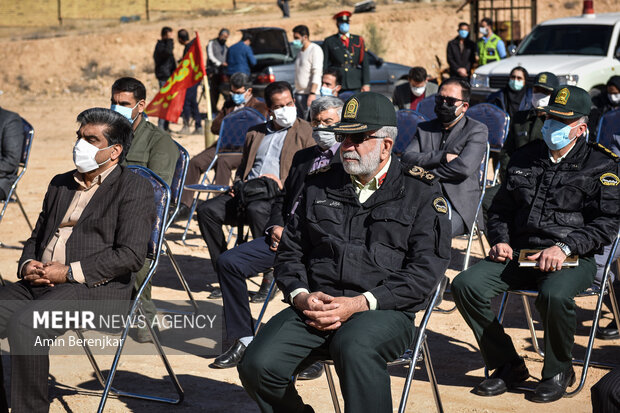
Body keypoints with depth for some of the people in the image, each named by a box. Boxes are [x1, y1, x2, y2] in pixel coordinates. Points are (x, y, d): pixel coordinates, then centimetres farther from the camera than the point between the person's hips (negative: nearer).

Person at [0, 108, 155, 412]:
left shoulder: (134, 188, 1)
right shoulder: (60, 184, 24)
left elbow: (131, 255, -10)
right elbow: (37, 236, 27)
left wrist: (69, 272, -14)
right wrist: (28, 264, 3)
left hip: (95, 288, -7)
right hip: (39, 283, 7)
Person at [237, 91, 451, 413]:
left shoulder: (421, 192, 5)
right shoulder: (319, 185, 19)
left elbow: (426, 267, -4)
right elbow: (290, 251, 21)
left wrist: (360, 303, -14)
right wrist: (300, 295, -1)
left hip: (383, 311, -4)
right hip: (315, 307, 4)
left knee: (355, 349, -39)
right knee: (257, 365, -20)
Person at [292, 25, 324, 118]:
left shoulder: (315, 49, -7)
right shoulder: (300, 51, 19)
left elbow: (317, 73, -15)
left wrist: (312, 93, -23)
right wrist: (295, 93, 18)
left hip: (309, 94, -8)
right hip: (299, 93, 8)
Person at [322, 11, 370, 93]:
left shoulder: (358, 40, 14)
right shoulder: (329, 42, 9)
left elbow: (365, 64, 10)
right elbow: (325, 66, 5)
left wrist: (366, 84, 0)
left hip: (356, 87, 1)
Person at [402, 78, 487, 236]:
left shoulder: (477, 130, 7)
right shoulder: (424, 129, 21)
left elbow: (464, 167, -10)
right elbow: (407, 158, 4)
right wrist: (442, 157, -8)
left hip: (458, 207, -3)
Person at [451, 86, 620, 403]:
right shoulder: (524, 158, 18)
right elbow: (500, 208, 25)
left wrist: (564, 247, -18)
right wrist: (500, 241, 4)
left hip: (573, 258, -5)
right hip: (520, 253, 5)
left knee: (555, 295, -39)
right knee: (465, 285, -20)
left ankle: (558, 371, -9)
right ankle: (508, 366, -4)